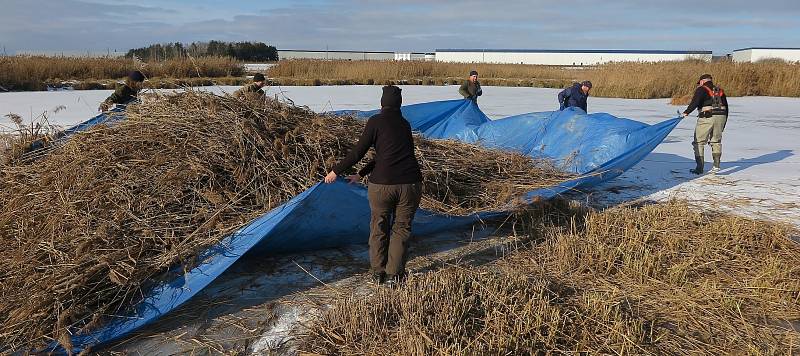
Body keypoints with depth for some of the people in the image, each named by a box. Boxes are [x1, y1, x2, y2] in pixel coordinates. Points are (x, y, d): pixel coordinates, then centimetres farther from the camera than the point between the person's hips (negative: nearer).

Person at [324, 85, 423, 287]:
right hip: (410, 183, 3)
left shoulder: (376, 122, -1)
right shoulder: (405, 125, 16)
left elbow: (358, 152, -5)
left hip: (382, 185, -3)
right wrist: (361, 175, 27)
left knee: (379, 227, 15)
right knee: (401, 228, 15)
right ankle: (394, 275, 16)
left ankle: (378, 273, 25)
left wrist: (336, 171, 8)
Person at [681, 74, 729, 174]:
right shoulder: (720, 91, 21)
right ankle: (716, 165, 10)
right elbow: (726, 107, 23)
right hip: (721, 117, 6)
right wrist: (723, 123, 28)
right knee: (716, 141, 18)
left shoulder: (701, 90, 2)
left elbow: (695, 102, -17)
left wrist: (686, 112, -23)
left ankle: (699, 168, -1)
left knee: (699, 142, 2)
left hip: (707, 117, -6)